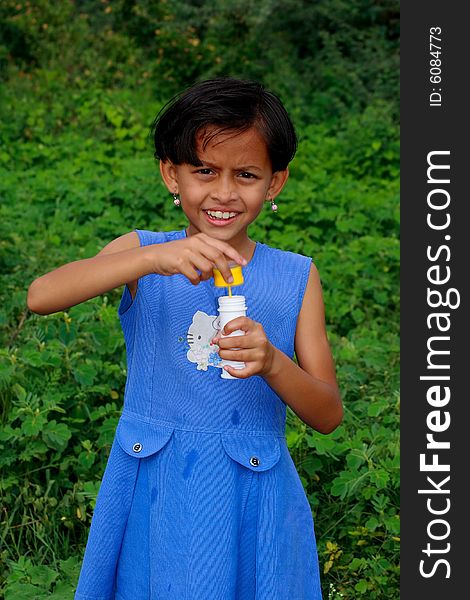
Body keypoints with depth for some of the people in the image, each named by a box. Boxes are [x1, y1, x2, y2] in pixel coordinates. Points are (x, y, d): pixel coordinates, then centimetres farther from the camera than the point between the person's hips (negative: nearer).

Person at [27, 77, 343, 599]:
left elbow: (328, 416, -3)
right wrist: (153, 259, -33)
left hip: (250, 501, 1)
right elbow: (40, 297, -21)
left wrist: (271, 363, -23)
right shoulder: (143, 250, -2)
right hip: (152, 495, 0)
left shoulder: (296, 277, -1)